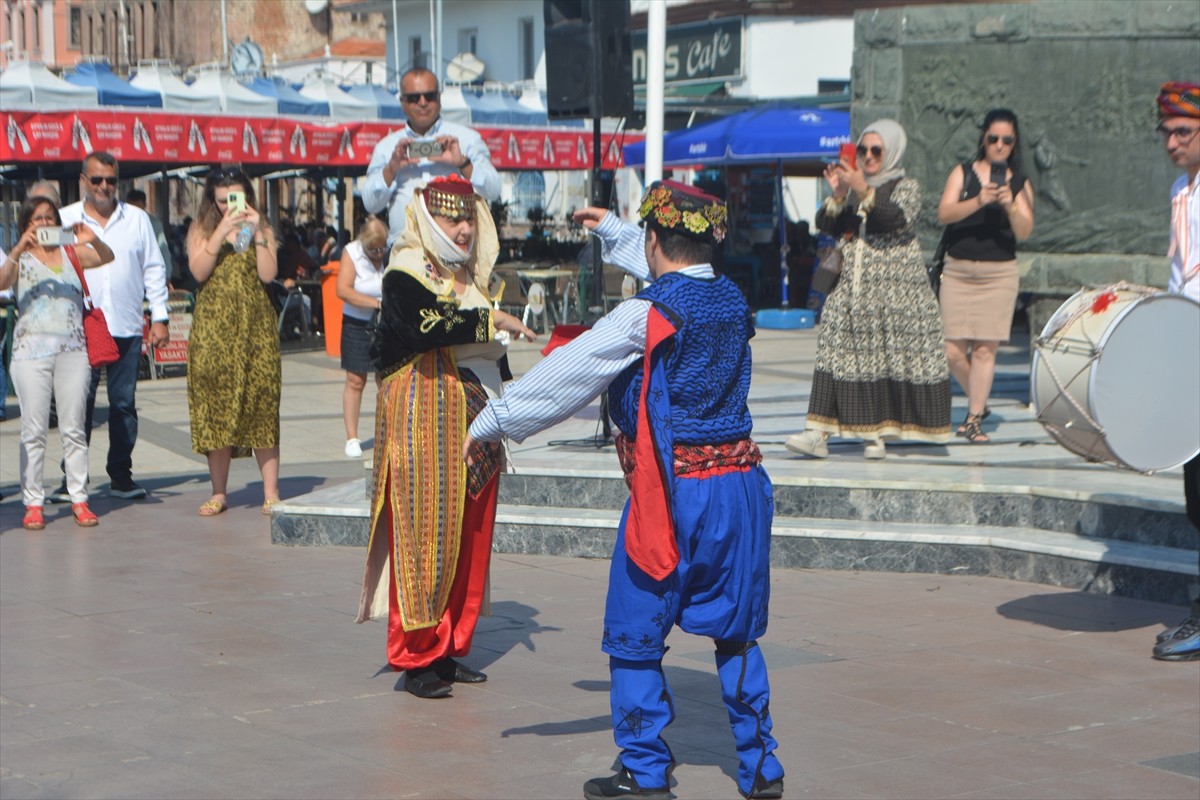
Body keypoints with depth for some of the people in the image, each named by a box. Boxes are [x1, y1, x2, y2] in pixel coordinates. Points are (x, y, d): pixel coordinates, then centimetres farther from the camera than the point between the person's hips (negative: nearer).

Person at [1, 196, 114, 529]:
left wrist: (92, 240, -21)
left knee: (74, 429, 2)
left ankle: (79, 499, 4)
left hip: (72, 349, 2)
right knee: (34, 430, -2)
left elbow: (106, 257, 0)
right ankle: (33, 503, 1)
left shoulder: (71, 253, 13)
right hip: (31, 349, -2)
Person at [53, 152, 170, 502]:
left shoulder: (137, 219, 11)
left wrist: (159, 317, 7)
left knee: (124, 403, 5)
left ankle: (121, 476, 12)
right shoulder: (64, 220, 7)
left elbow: (154, 270, 13)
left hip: (127, 327, 2)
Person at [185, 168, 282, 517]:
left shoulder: (262, 229, 10)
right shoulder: (202, 230, 8)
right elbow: (199, 271, -9)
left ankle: (271, 492, -3)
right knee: (214, 403, -1)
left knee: (262, 402, -5)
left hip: (255, 324, 0)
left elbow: (268, 274, -5)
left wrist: (256, 233, -10)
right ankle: (219, 492, 8)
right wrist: (222, 232, -14)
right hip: (213, 325, 0)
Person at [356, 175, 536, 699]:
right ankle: (416, 656, 0)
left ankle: (449, 649, 15)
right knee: (424, 531, -7)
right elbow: (423, 326, -28)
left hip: (473, 417, 8)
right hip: (423, 415, -8)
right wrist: (487, 320, -26)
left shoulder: (476, 276, 17)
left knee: (470, 535, 7)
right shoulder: (407, 273, -8)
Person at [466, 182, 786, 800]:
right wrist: (611, 232, 44)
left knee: (635, 635, 7)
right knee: (736, 634, 15)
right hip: (741, 483, 6)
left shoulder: (645, 316, -13)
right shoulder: (731, 299, 8)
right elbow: (672, 274, 30)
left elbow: (565, 374, -7)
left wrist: (492, 421, 3)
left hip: (672, 492, -6)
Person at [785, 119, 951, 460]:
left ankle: (877, 434, 6)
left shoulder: (905, 187, 1)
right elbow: (826, 226, 8)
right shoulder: (852, 190, 16)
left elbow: (899, 219, -19)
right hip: (854, 284, 4)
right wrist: (837, 194, -8)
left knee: (886, 356, -4)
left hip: (895, 284, -4)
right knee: (838, 351, -6)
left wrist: (863, 191, -24)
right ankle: (819, 434, -12)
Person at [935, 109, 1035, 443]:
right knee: (953, 351, -2)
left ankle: (974, 419, 2)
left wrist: (1010, 205, -20)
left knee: (985, 349, -5)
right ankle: (980, 404, 21)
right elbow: (944, 214, -10)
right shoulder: (962, 173, 6)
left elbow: (1024, 232, -3)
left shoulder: (1019, 183, 7)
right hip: (957, 270, 1)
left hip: (999, 274, 0)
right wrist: (978, 201, -24)